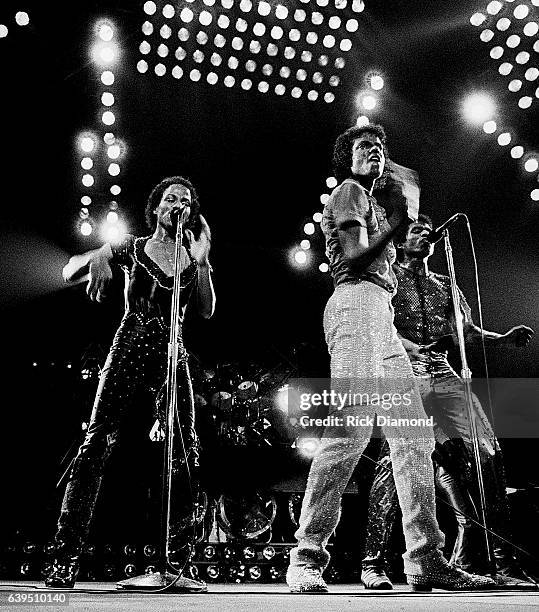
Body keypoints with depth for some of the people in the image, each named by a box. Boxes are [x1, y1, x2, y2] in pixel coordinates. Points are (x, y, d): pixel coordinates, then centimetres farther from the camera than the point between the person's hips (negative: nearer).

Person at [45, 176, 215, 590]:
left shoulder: (192, 257, 14)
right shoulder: (133, 248, 9)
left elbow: (207, 310, 1)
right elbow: (69, 272, 5)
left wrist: (201, 260, -6)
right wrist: (95, 259, -17)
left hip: (172, 357, 3)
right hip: (131, 352, -2)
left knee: (182, 454, -4)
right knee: (98, 444, -13)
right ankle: (66, 559, -7)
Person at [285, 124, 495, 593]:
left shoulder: (371, 203, 34)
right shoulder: (348, 190, 6)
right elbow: (354, 259, -9)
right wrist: (396, 224, -5)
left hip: (382, 317, 10)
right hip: (357, 303, -10)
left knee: (415, 436, 1)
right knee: (351, 428, -20)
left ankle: (426, 559, 1)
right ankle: (306, 557, -17)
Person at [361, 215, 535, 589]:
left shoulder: (446, 285, 29)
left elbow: (468, 330, 23)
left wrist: (502, 339, 4)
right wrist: (405, 344, -18)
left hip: (443, 374, 5)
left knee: (489, 452, -8)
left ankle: (504, 563, -1)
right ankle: (374, 562, -13)